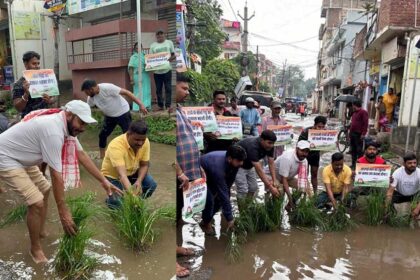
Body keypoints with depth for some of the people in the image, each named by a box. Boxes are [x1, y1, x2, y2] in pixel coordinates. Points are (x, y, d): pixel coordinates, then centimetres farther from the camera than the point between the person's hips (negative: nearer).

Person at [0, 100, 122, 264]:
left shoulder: (66, 126, -4)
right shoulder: (53, 131, -32)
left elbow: (82, 155, 2)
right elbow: (56, 175, -30)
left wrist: (103, 181, 1)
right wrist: (63, 212, -25)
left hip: (20, 158, 10)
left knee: (44, 190, 19)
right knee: (37, 202, -13)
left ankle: (41, 232, 34)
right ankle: (35, 249, 8)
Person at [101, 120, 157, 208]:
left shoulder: (145, 142, -19)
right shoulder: (116, 146, -36)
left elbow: (144, 165, -8)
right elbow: (122, 174, -44)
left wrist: (139, 181, -27)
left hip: (132, 173, 5)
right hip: (114, 176, -4)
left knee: (151, 185, -19)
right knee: (119, 203, -22)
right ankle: (111, 200, 14)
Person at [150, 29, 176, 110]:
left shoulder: (169, 43, 9)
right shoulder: (153, 45, 9)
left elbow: (173, 55, 11)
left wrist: (170, 59, -11)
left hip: (167, 69, -1)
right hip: (157, 71, 1)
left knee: (168, 88, -3)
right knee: (158, 89, 5)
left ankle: (168, 105, 1)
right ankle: (160, 106, 14)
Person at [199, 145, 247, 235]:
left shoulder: (233, 162, -24)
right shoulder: (218, 168, -44)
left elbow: (230, 180, -5)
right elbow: (223, 193, -40)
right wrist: (229, 218, -34)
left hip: (211, 175, 7)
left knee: (220, 197, 3)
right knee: (209, 200, -17)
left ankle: (206, 220, 23)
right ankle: (206, 223, 9)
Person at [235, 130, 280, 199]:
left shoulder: (269, 146, -16)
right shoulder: (253, 146, -39)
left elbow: (271, 164, -12)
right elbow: (259, 170, -40)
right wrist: (271, 187, -39)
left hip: (249, 165, 8)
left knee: (253, 188, 7)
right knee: (243, 190, -13)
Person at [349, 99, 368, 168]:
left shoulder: (363, 112, -9)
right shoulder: (354, 112, 18)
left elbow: (365, 123, -16)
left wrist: (363, 133, -21)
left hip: (359, 134, -9)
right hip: (352, 133, 9)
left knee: (359, 150, -6)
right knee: (353, 149, 12)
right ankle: (353, 164, 20)